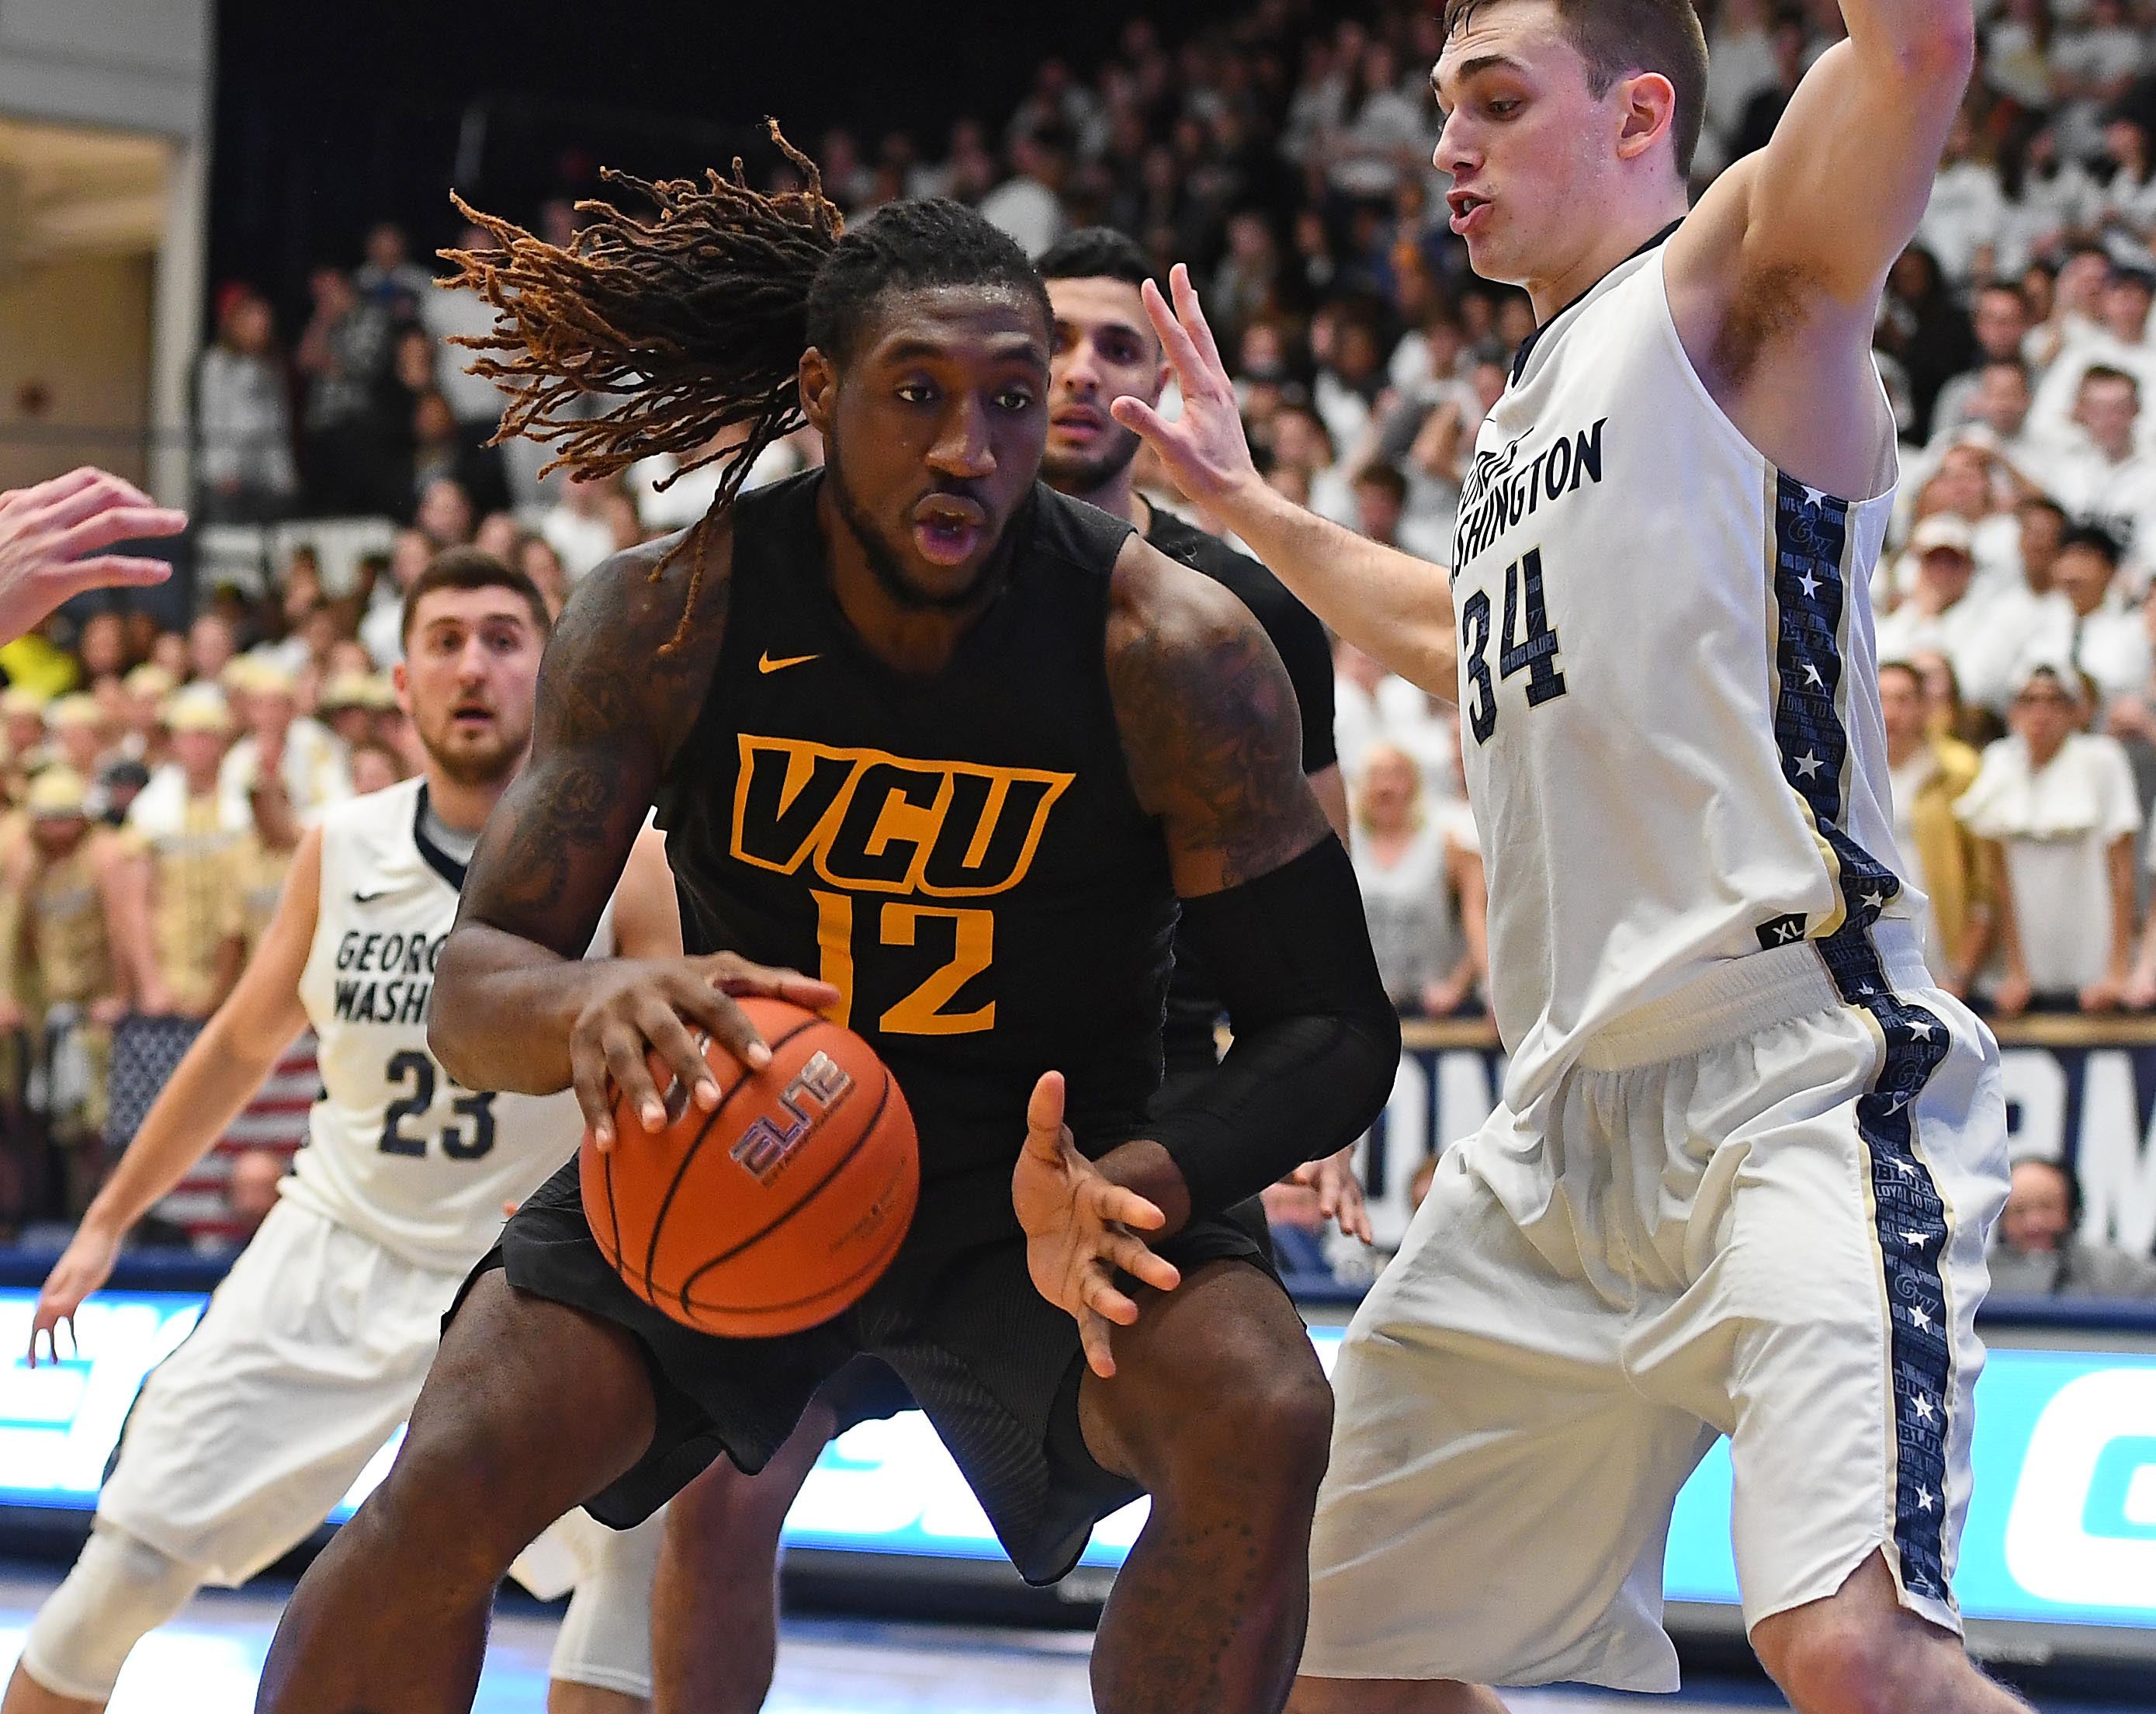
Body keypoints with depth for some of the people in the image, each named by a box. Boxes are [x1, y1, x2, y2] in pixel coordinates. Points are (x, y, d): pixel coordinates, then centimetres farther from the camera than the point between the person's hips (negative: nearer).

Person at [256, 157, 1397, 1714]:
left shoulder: (1169, 650, -20)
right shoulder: (668, 618, -16)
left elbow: (1333, 1028, -15)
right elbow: (473, 987, -15)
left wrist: (1135, 1180, -36)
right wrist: (593, 1009, -42)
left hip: (1037, 1180, -1)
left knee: (1262, 1426, -28)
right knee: (451, 1481, -20)